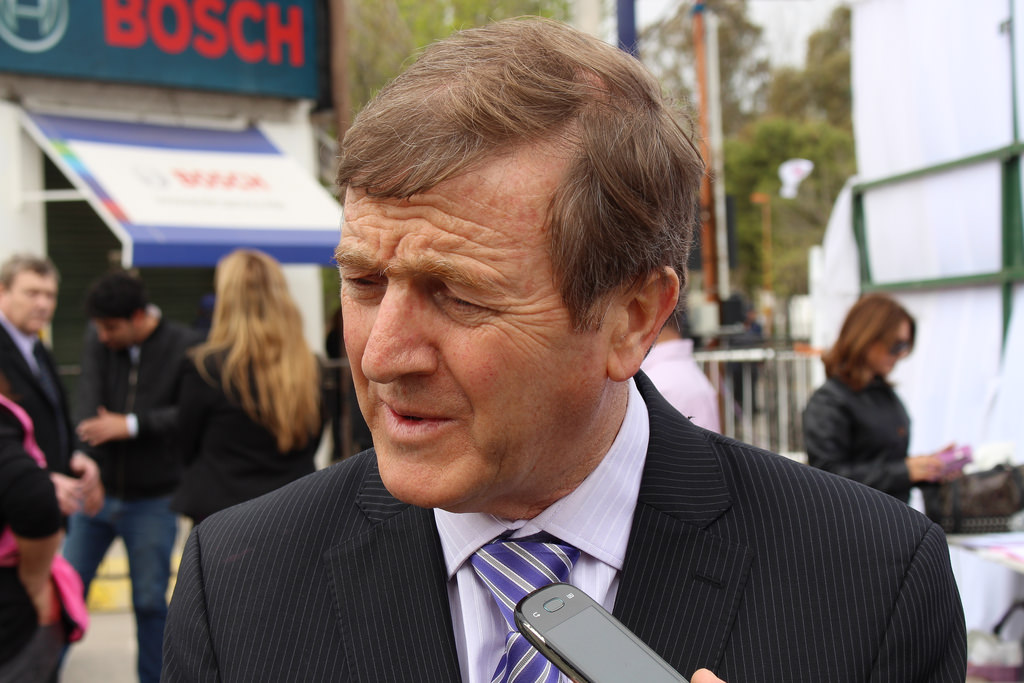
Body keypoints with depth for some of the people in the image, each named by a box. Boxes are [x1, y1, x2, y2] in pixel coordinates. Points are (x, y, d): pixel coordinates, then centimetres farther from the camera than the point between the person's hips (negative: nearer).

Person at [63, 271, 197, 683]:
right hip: (97, 490, 3)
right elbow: (88, 397, -14)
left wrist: (132, 425, -23)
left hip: (152, 499, -2)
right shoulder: (97, 340, -1)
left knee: (151, 602, 9)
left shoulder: (185, 347, -11)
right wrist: (87, 456, -28)